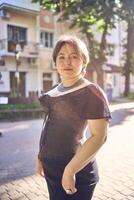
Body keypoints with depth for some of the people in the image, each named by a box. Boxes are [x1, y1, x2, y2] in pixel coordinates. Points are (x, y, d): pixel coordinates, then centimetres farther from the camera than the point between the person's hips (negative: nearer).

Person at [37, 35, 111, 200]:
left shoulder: (91, 92, -15)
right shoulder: (57, 90, 7)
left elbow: (99, 136, -20)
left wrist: (70, 170, -22)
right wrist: (41, 154, 15)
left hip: (75, 170, -7)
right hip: (51, 167, 7)